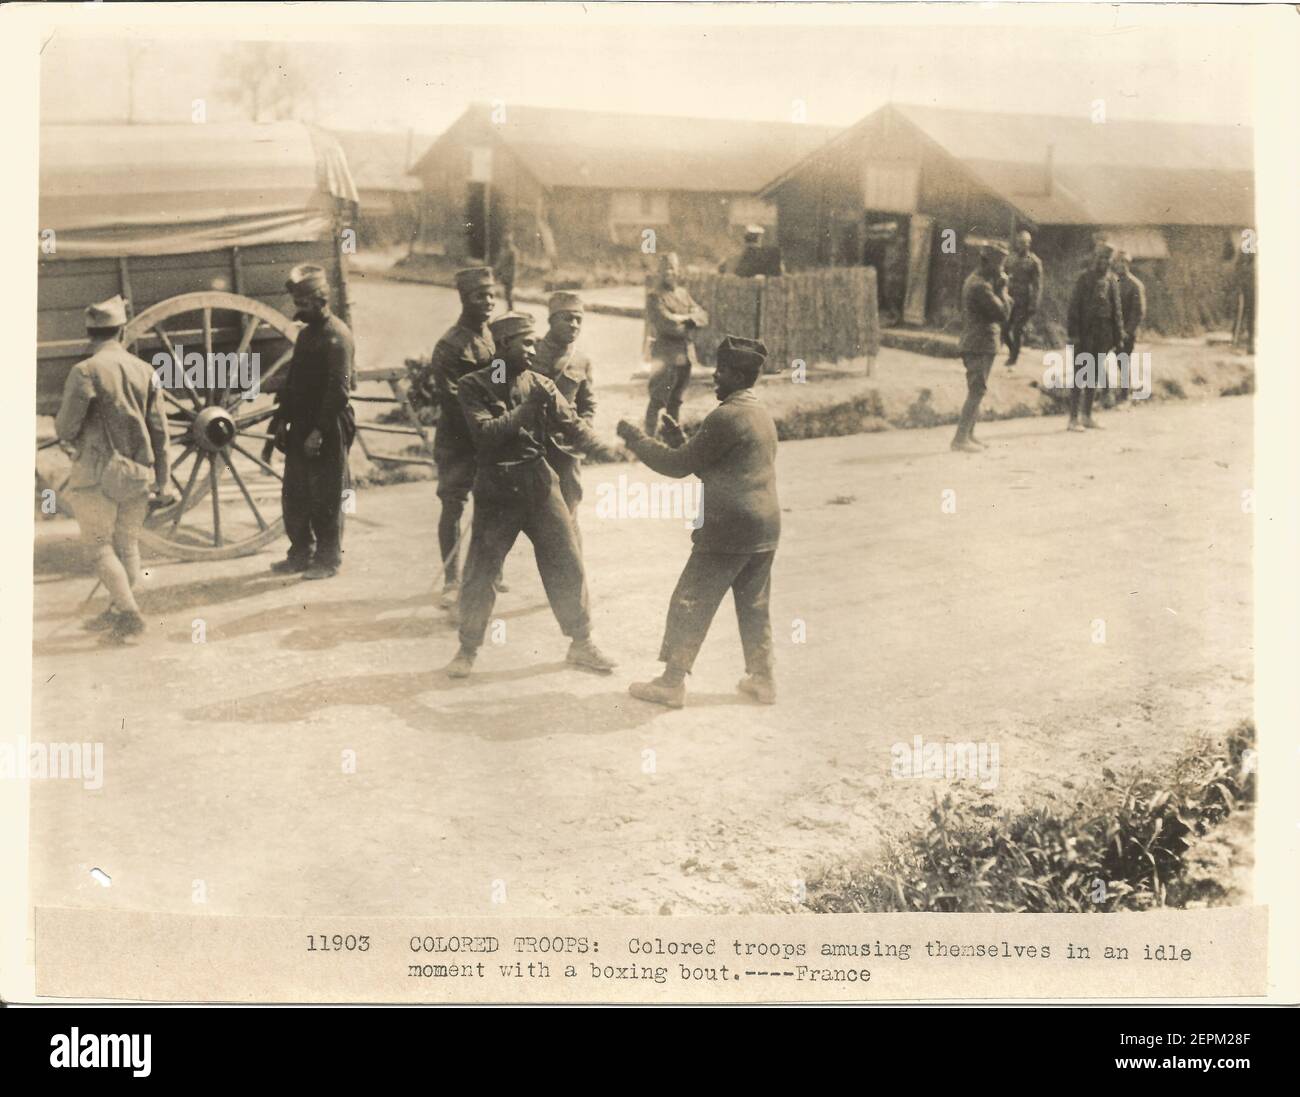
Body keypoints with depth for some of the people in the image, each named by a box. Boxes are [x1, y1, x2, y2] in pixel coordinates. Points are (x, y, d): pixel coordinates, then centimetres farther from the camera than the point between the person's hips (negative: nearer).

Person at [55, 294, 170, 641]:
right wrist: (162, 473, 13)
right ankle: (116, 612, 20)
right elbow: (158, 427, 5)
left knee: (100, 545, 2)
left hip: (97, 471, -5)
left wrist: (66, 439, 12)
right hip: (136, 470, 5)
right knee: (127, 543, 13)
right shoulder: (143, 369, 2)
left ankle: (129, 613, -8)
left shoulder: (85, 371, -13)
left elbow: (67, 425, -12)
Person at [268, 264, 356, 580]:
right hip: (301, 428, 9)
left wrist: (319, 431, -21)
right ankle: (301, 554, 24)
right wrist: (282, 419, 13)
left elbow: (339, 389, -20)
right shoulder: (306, 333, 15)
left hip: (327, 432, -9)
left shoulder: (337, 336, -14)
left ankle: (328, 560, 11)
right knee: (294, 495, 13)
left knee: (326, 500, 0)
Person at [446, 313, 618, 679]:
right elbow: (484, 433, -19)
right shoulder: (475, 385, -5)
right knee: (479, 573, 0)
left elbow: (572, 426, -4)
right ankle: (467, 649, 18)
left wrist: (604, 448, -23)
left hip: (538, 483, 3)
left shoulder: (539, 384, 4)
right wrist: (527, 409, -24)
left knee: (567, 565, 4)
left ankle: (581, 644, 19)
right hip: (496, 488, -3)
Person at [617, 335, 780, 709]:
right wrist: (679, 439, 14)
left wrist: (633, 436, -2)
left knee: (690, 604, 0)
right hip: (765, 527, 9)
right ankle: (763, 678, 22)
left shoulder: (727, 416, -15)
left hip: (729, 529, -9)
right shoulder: (760, 413, 15)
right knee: (753, 605, 17)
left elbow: (679, 465, -11)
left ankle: (671, 683, 5)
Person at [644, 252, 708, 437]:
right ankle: (650, 437, -4)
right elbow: (666, 324, -17)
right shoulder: (654, 296, -5)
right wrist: (688, 323, -3)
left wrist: (685, 318, -9)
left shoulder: (684, 293, 17)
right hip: (665, 354, -7)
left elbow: (703, 316, 8)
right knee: (658, 402, -8)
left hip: (686, 354, 7)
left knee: (676, 401, 14)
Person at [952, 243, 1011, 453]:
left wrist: (998, 288, 2)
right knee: (976, 392, -10)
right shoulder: (980, 286, -19)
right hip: (980, 345, -11)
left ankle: (968, 435, 22)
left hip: (973, 343, 11)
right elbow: (1004, 313, -19)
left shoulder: (973, 279, 14)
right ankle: (961, 438, -10)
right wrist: (1002, 288, -8)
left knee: (975, 392, 16)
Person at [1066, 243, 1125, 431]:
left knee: (1095, 375, 11)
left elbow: (1117, 309, 14)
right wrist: (1074, 333, -15)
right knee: (1080, 375, -6)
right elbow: (1074, 306, -9)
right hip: (1085, 333, -6)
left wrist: (1118, 336, 9)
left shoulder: (1111, 280, 11)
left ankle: (1087, 417, 19)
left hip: (1103, 335, 6)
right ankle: (1073, 419, -5)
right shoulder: (1085, 278, -5)